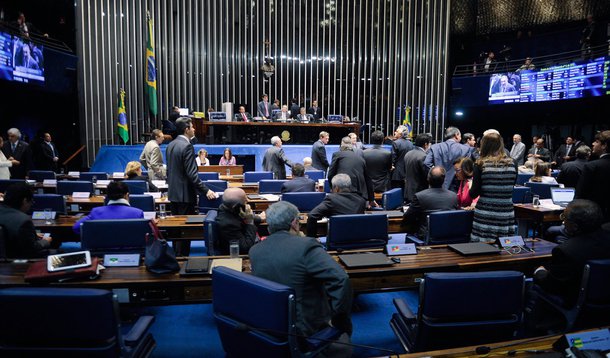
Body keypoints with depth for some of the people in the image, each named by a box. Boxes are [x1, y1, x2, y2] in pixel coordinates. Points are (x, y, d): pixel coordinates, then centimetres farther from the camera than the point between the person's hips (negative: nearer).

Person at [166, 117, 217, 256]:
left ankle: (176, 255, 27)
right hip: (185, 194, -9)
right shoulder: (187, 146, -18)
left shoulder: (171, 145, 9)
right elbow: (192, 174, -22)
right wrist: (206, 191, -18)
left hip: (173, 192, 9)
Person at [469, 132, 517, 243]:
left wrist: (471, 188, 15)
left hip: (485, 214, -3)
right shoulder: (512, 163, 3)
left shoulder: (481, 165, -6)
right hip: (506, 213, 3)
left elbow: (474, 193, -6)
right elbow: (511, 187, 14)